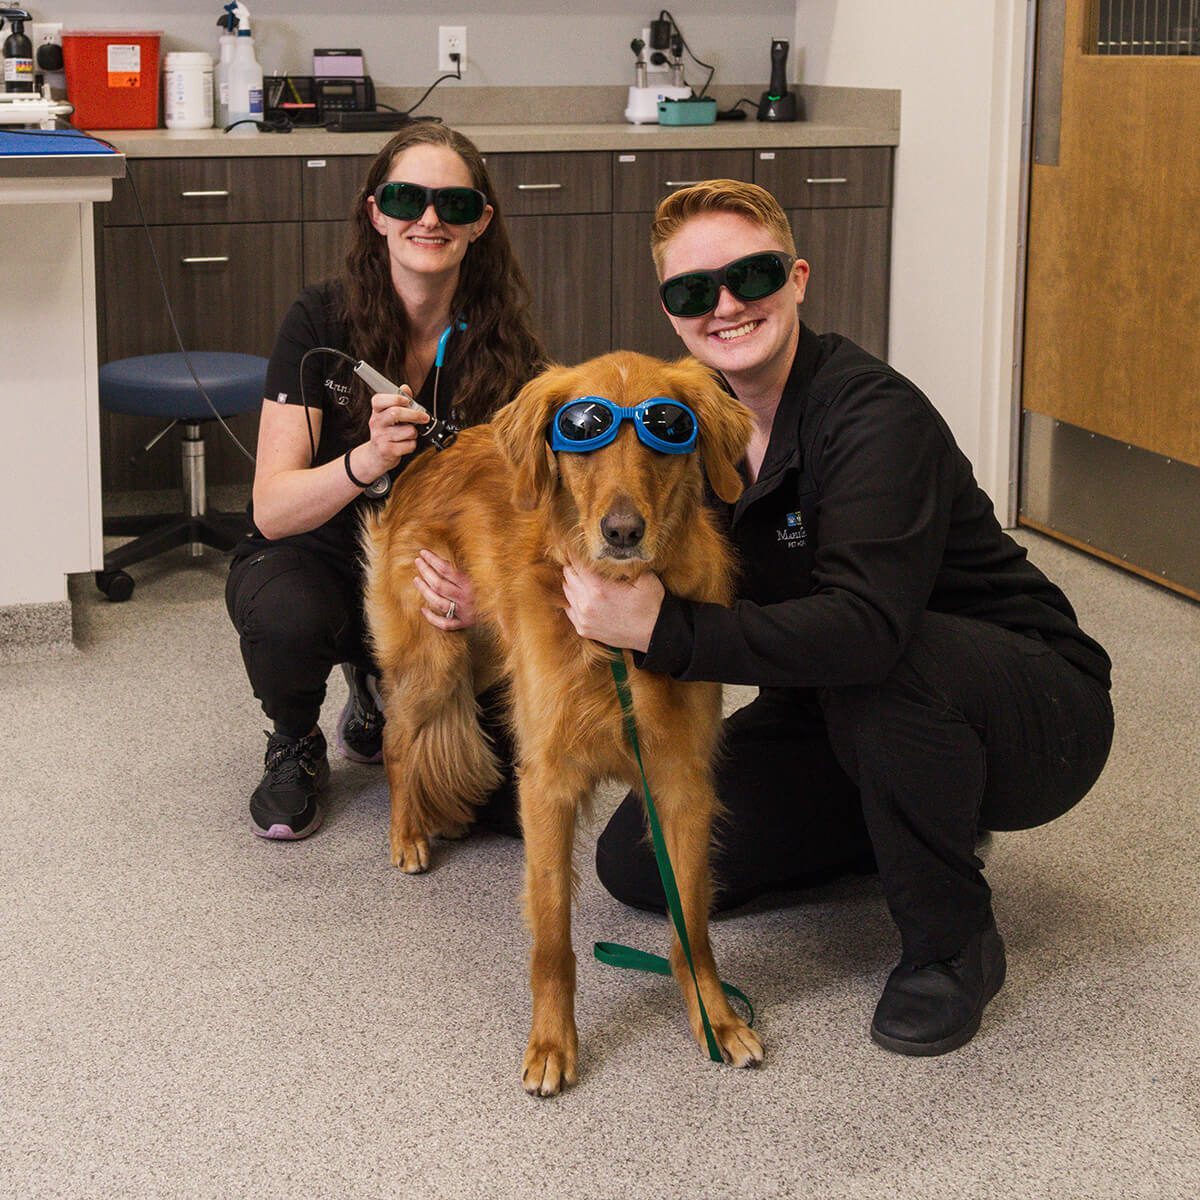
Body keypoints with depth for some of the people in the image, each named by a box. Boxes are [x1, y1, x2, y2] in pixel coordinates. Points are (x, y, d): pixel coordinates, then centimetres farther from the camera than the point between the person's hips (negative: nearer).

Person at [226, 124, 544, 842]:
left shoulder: (504, 347, -10)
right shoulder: (322, 320, -17)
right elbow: (272, 509, -22)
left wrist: (485, 587, -35)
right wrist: (367, 460, -43)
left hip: (434, 574, 3)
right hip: (315, 561, -2)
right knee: (288, 617, -38)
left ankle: (379, 704, 14)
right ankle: (295, 748, -1)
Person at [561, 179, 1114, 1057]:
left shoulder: (875, 416, -26)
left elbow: (867, 627, -41)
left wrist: (666, 630, -45)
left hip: (1031, 712, -7)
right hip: (838, 720, 7)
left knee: (877, 671, -39)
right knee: (639, 862, -3)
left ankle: (954, 940, -14)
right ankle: (903, 831, 16)